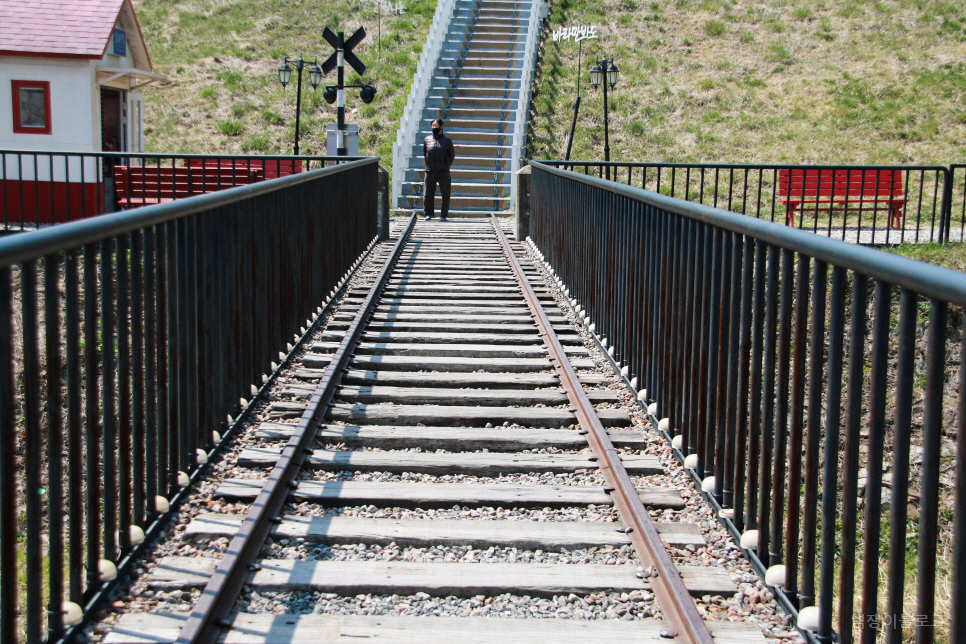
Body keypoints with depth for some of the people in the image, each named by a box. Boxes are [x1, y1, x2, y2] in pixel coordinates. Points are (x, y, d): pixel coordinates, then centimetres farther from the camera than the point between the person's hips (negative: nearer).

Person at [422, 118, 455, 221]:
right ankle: (428, 214, 16)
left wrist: (446, 165, 9)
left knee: (445, 194, -1)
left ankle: (443, 215, 7)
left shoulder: (447, 140, 3)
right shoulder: (427, 139, 8)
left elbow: (452, 155, 11)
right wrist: (428, 164, 14)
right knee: (428, 194, 3)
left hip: (443, 173, -1)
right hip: (430, 171, 1)